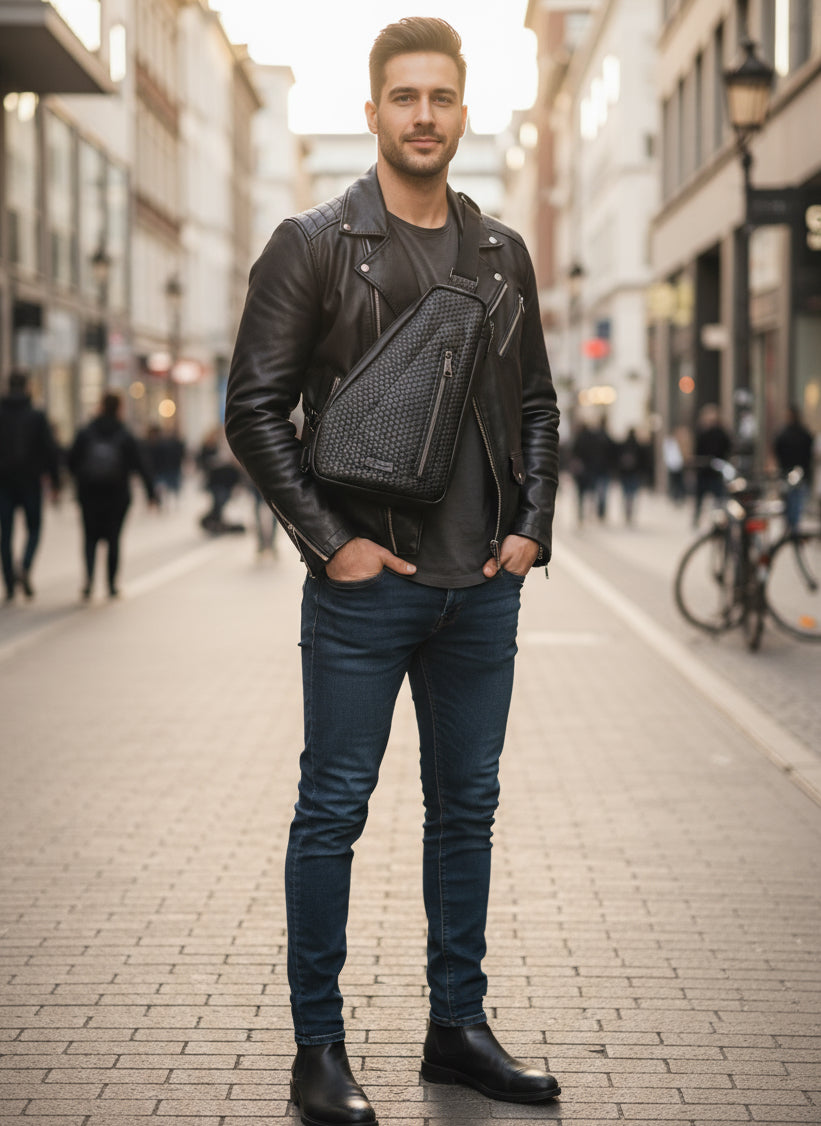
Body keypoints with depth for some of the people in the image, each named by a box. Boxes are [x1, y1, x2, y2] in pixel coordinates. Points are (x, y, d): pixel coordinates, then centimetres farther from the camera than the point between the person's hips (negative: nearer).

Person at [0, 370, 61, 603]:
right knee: (34, 528, 12)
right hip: (30, 480, -1)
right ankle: (25, 568, -14)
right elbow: (51, 450, -7)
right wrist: (55, 483, -1)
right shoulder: (36, 416, -5)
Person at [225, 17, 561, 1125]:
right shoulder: (314, 244, -4)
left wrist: (533, 526, 4)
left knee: (467, 807, 12)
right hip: (366, 581, -5)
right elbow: (256, 409, -6)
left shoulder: (503, 254, 10)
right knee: (333, 811, 1)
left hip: (484, 587, 5)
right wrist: (329, 540, -11)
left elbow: (536, 404, 17)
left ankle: (459, 1026, 24)